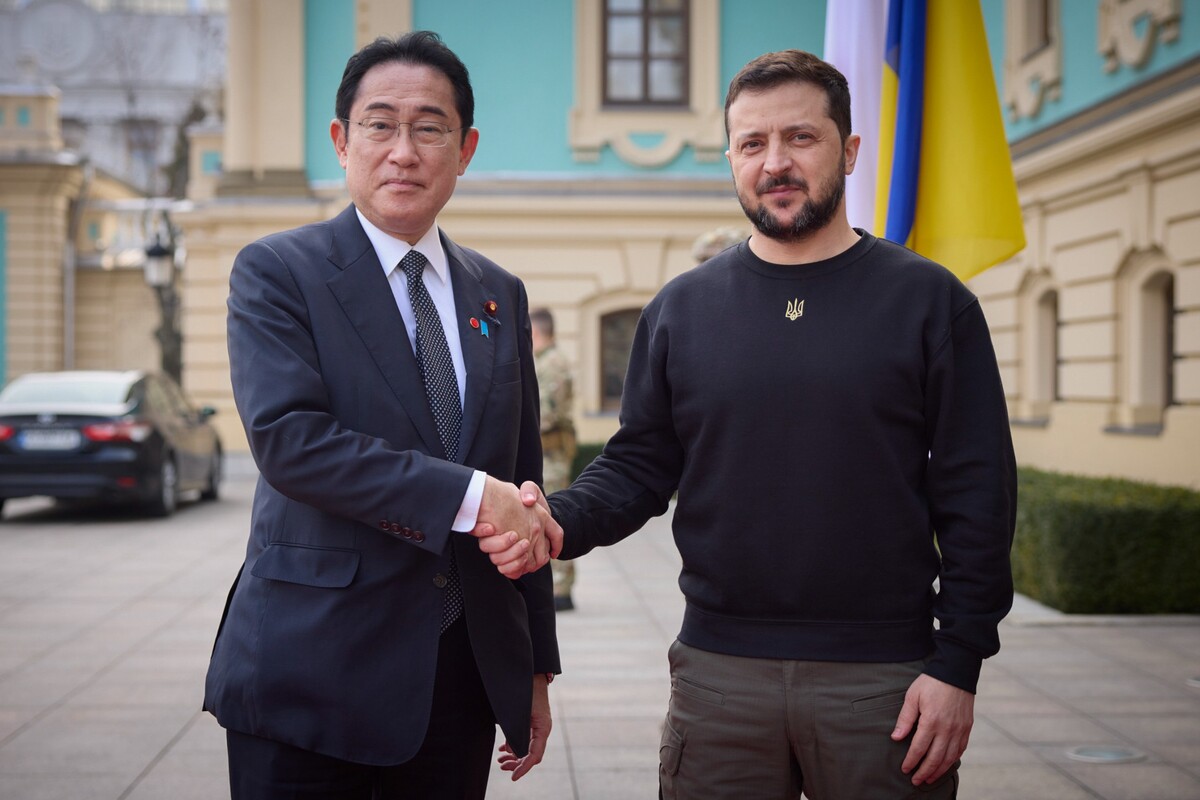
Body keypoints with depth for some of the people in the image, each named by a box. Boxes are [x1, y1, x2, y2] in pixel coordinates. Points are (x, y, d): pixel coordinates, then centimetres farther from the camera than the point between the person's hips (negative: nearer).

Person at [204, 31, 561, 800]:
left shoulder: (500, 295, 11)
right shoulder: (276, 272, -3)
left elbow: (523, 487, 13)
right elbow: (288, 438, -19)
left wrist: (537, 669, 13)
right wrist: (470, 497, -23)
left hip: (465, 674, 5)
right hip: (312, 672, -4)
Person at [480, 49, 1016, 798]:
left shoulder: (929, 301, 1)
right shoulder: (681, 308, 7)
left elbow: (976, 495, -2)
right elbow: (638, 467, 8)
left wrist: (957, 663, -7)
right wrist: (559, 521, -12)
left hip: (883, 679, -1)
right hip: (720, 673, 2)